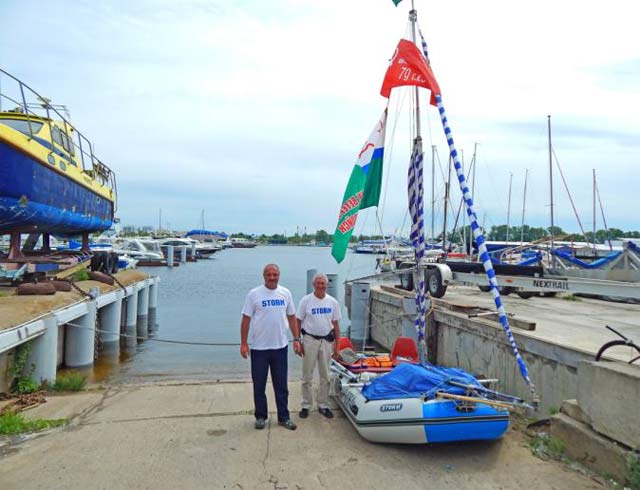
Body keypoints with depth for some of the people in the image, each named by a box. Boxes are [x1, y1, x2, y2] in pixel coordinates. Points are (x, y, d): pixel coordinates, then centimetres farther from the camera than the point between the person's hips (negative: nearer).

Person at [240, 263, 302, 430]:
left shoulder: (285, 293, 3)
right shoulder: (254, 294, -7)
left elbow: (292, 317, 9)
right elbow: (246, 319, -5)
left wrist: (296, 339, 4)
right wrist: (243, 343, -8)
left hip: (280, 347, 3)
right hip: (259, 348, -2)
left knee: (281, 385, 11)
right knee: (259, 385, 10)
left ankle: (283, 417, 23)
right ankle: (260, 416, 25)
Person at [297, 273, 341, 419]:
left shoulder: (333, 302, 3)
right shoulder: (306, 300, -5)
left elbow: (335, 324, 8)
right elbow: (298, 322, -1)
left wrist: (336, 344, 5)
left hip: (327, 340, 3)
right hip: (310, 340, -2)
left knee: (325, 376, 10)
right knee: (307, 376, 5)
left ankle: (323, 405, 22)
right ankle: (306, 405, 18)